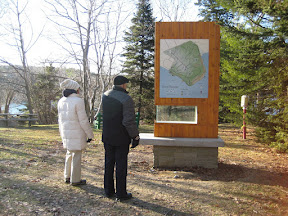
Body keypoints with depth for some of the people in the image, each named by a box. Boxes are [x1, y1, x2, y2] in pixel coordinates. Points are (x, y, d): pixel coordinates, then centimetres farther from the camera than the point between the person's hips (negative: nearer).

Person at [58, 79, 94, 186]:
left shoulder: (61, 101, 6)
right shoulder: (78, 101, -17)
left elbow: (60, 119, 13)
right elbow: (83, 120, -16)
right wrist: (89, 134, -6)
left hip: (66, 133, 7)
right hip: (77, 133, -7)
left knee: (69, 153, 21)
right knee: (76, 155, 5)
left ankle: (67, 177, 30)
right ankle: (75, 179, 15)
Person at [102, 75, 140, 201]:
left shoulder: (105, 95, 1)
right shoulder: (126, 99, -18)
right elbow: (129, 121, -21)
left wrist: (118, 90, 15)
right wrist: (135, 136, -8)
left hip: (107, 136, 6)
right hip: (121, 138, -6)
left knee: (109, 163, 15)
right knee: (121, 165, 4)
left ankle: (108, 191, 26)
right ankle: (121, 194, 13)